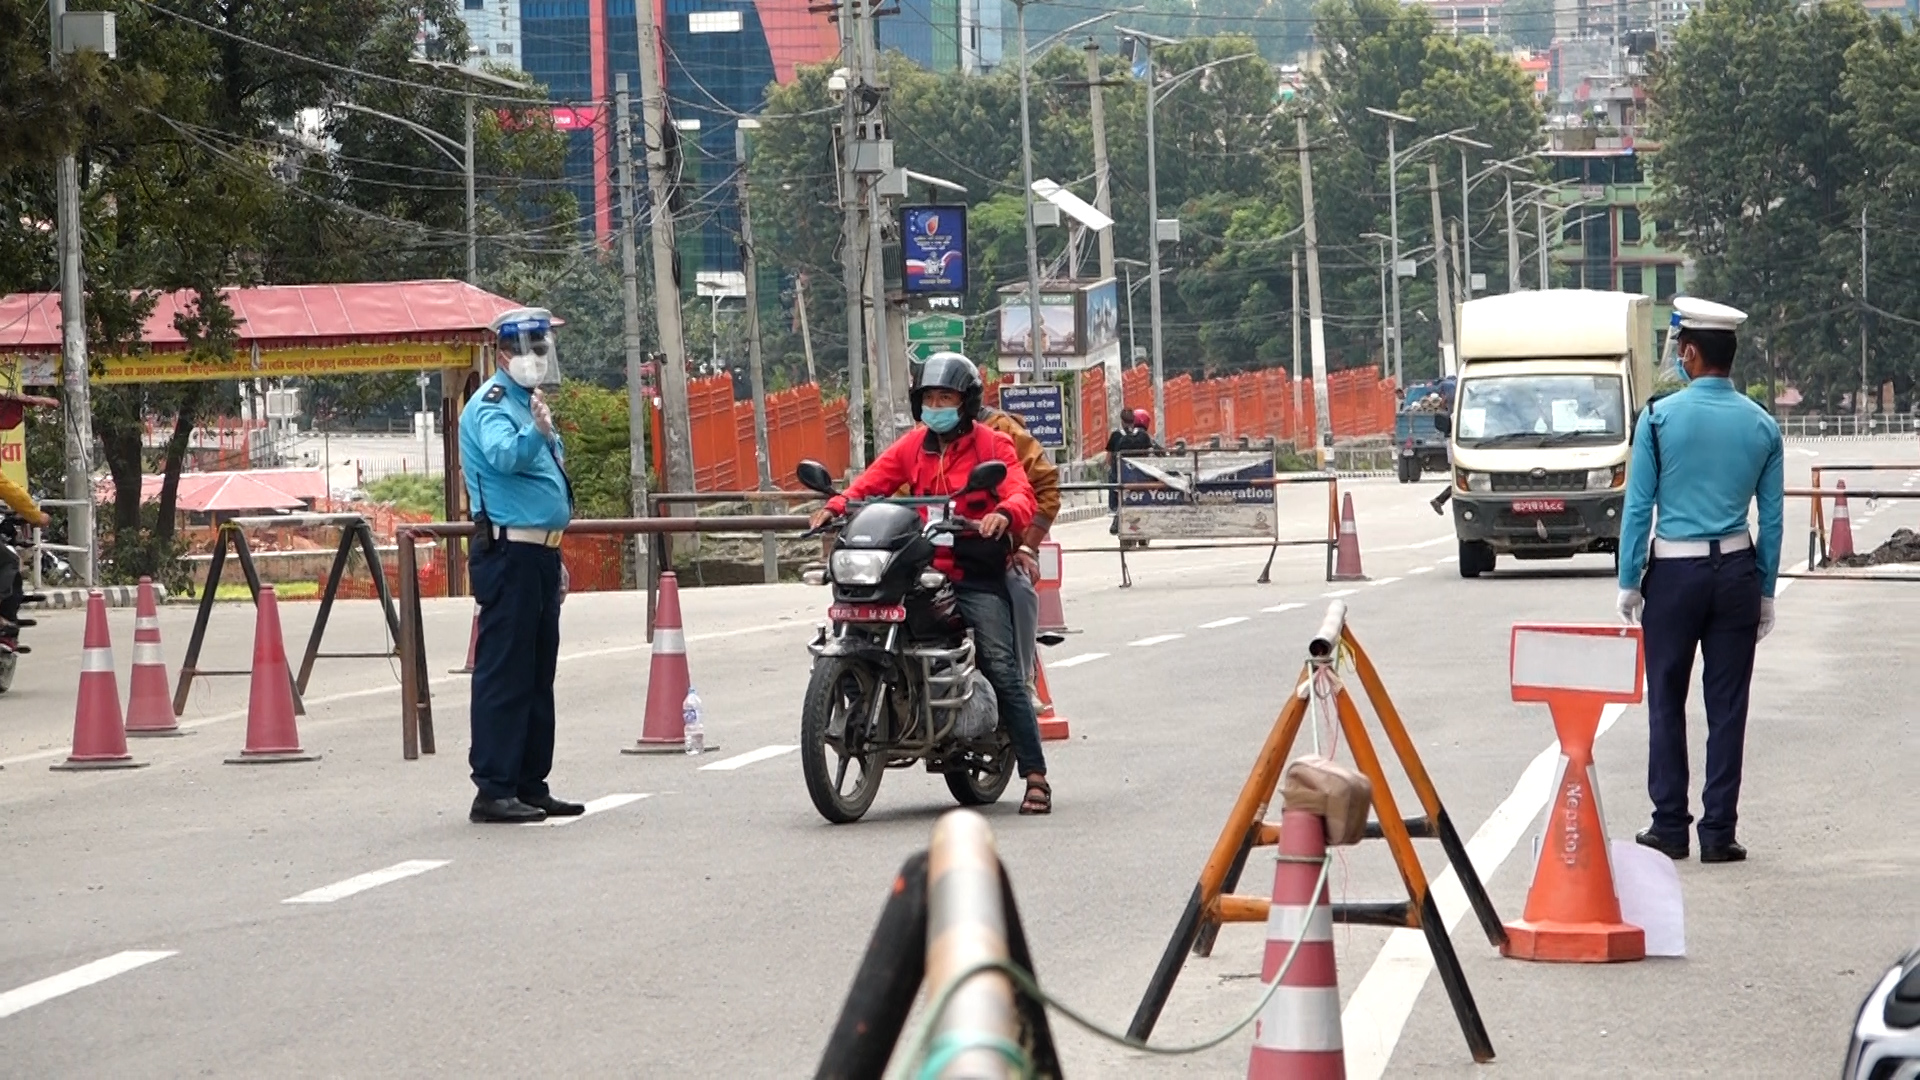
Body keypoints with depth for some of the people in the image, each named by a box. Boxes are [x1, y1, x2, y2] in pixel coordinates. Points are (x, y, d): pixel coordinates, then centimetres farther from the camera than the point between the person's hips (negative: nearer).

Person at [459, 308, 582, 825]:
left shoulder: (531, 403, 19)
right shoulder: (491, 405, -11)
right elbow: (504, 455, -32)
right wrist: (536, 433, -49)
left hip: (541, 553, 10)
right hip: (509, 554, -10)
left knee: (537, 675, 13)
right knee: (504, 674, -10)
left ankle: (531, 786, 19)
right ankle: (494, 791, -10)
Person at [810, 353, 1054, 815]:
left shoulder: (991, 445, 4)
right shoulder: (912, 446, 16)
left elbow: (1021, 491, -9)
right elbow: (872, 481, 5)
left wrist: (1005, 513, -33)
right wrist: (835, 506, -15)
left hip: (977, 574, -4)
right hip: (921, 570, 4)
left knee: (1003, 668, -13)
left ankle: (1035, 774, -13)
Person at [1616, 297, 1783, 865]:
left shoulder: (1660, 417, -6)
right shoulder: (1761, 425, 2)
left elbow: (1638, 505, -5)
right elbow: (1772, 516, 5)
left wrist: (1629, 582, 2)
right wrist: (1766, 592, 12)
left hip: (1674, 571, -2)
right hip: (1736, 569, 2)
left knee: (1666, 700, 7)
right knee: (1728, 704, 5)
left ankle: (1670, 827, 9)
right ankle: (1719, 832, 5)